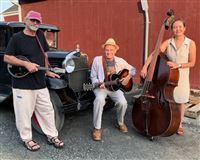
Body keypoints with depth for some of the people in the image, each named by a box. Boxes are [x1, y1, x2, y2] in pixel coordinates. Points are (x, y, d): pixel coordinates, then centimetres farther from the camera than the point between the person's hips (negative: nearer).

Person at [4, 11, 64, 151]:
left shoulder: (40, 35, 9)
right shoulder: (17, 38, -8)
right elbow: (7, 58, -9)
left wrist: (47, 71, 19)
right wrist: (26, 64, -20)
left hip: (40, 83, 6)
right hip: (22, 84, -5)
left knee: (47, 110, 12)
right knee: (24, 113, 5)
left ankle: (52, 136, 26)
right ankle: (27, 139, 25)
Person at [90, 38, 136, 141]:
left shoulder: (120, 61, 2)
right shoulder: (97, 60, -4)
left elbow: (133, 69, 13)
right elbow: (93, 77, -1)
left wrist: (128, 77, -7)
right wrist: (99, 83, -21)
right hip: (101, 87, -2)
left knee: (123, 102, -24)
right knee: (99, 99, -35)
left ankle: (120, 123, 10)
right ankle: (97, 128, -18)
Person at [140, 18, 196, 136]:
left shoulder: (191, 43, -7)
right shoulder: (167, 43, -4)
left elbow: (192, 63, -5)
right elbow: (154, 54, -16)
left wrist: (178, 65, -20)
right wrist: (145, 67, -30)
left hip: (182, 77, 0)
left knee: (180, 101, 11)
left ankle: (179, 124, 29)